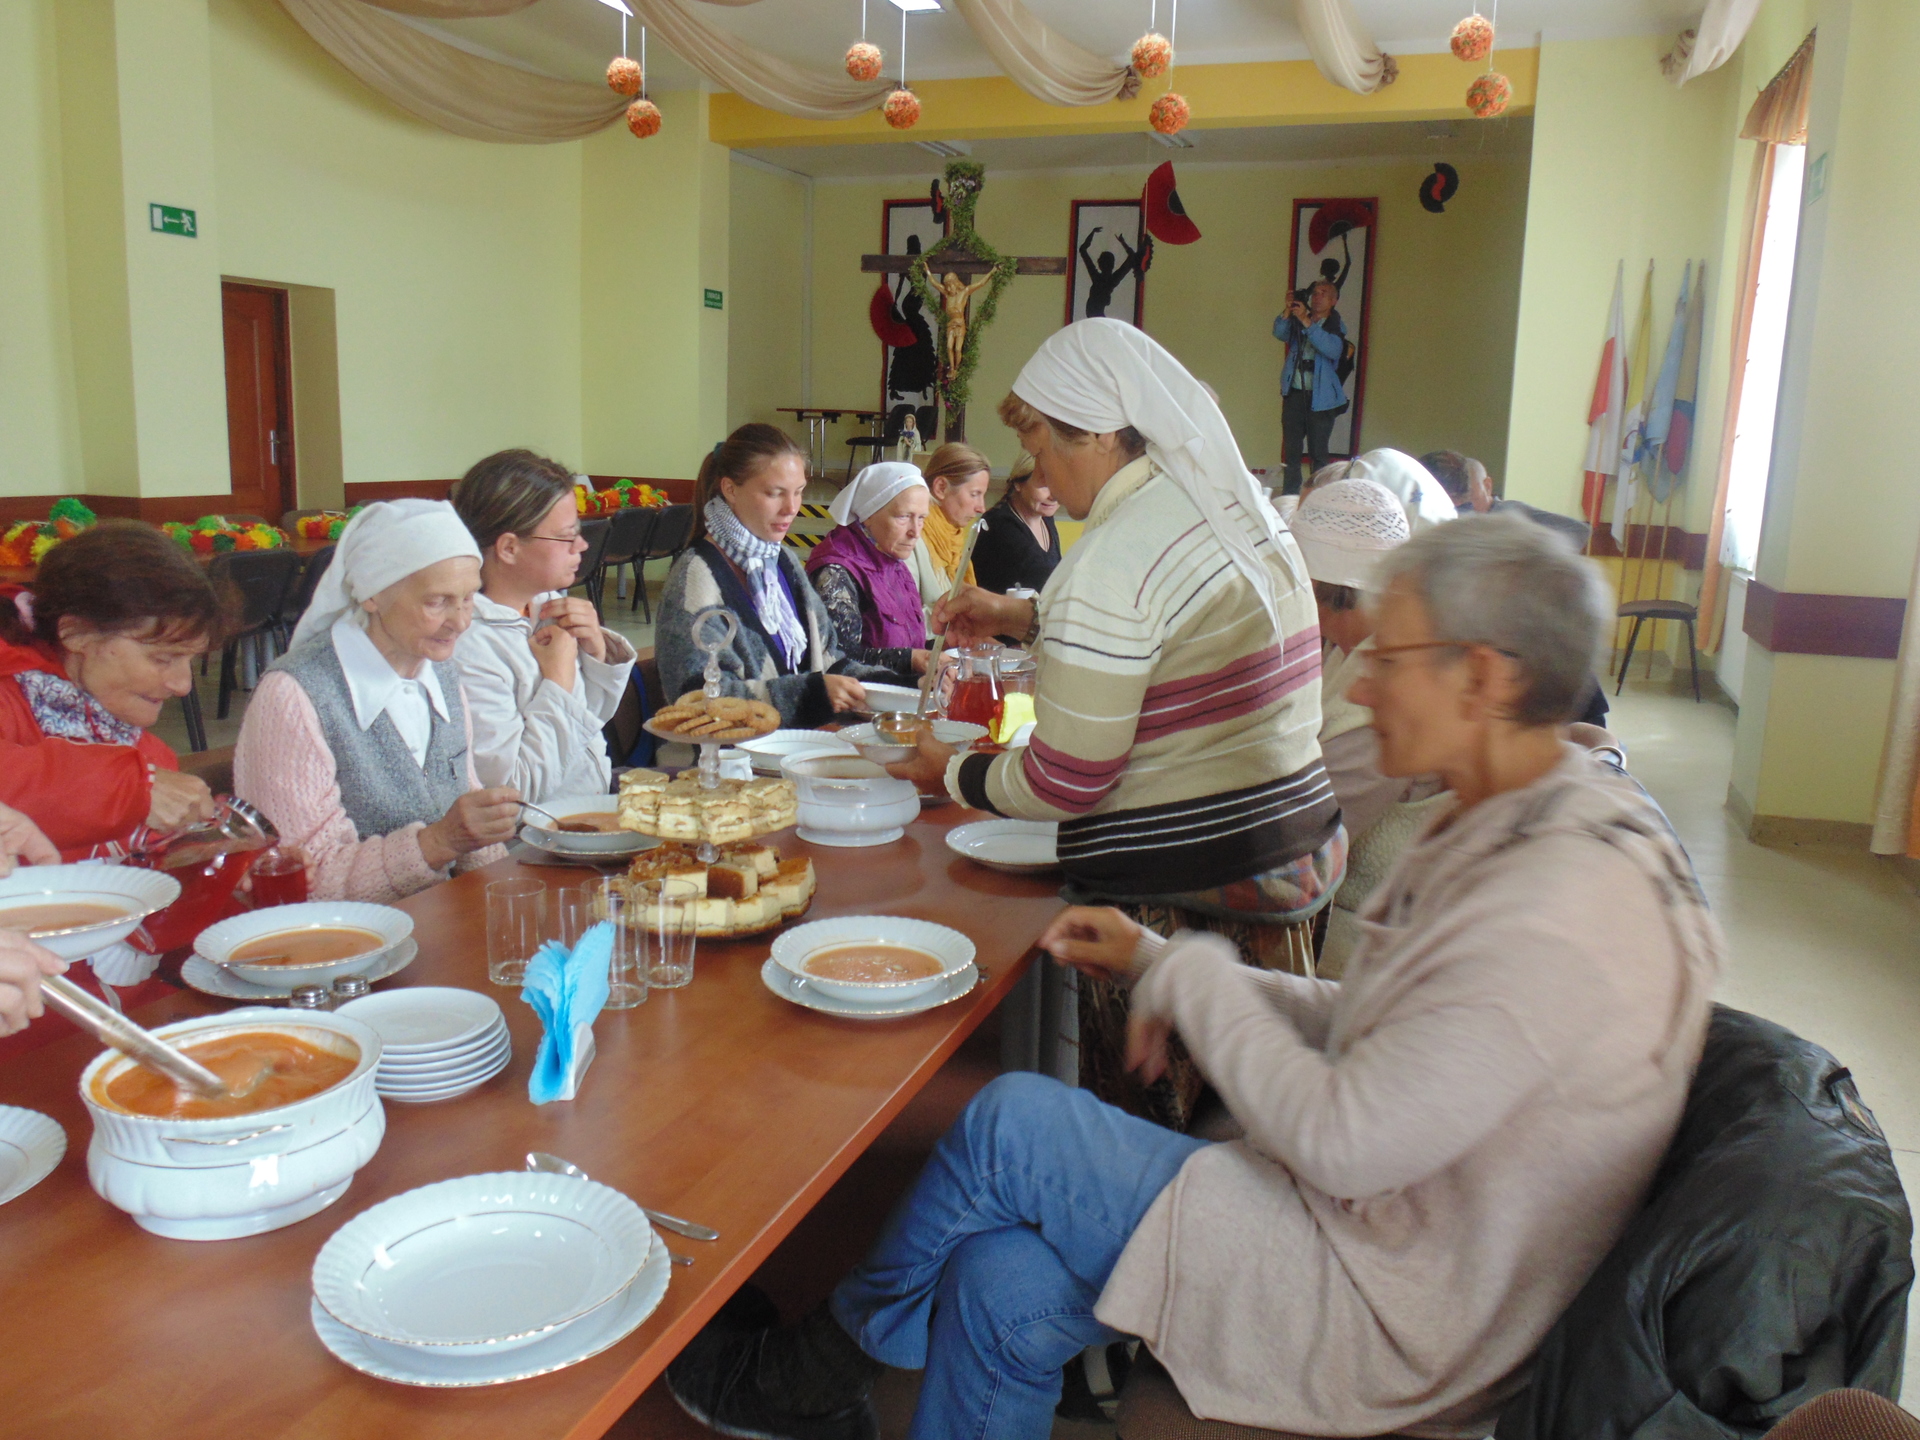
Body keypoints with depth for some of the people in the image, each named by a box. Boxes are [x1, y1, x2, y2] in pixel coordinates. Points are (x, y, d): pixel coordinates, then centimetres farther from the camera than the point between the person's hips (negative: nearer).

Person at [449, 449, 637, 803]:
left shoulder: (547, 601, 3)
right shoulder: (467, 645, -22)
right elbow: (514, 789, -21)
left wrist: (597, 648, -4)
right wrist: (559, 676, -17)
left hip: (603, 789, 8)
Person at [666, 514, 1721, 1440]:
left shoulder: (1565, 903, -26)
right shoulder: (1509, 832, 6)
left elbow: (1340, 1142, -26)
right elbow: (1367, 1028, 12)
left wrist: (1193, 979, -12)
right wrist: (1159, 961, 5)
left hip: (1392, 1316, -8)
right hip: (1380, 1230, 9)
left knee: (1011, 1122, -12)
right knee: (1002, 1282, -3)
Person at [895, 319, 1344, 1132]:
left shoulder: (1113, 561, -20)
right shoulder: (1247, 508, 7)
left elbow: (1063, 783, -16)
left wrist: (950, 774, 2)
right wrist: (1025, 618, 20)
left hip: (1176, 893, -9)